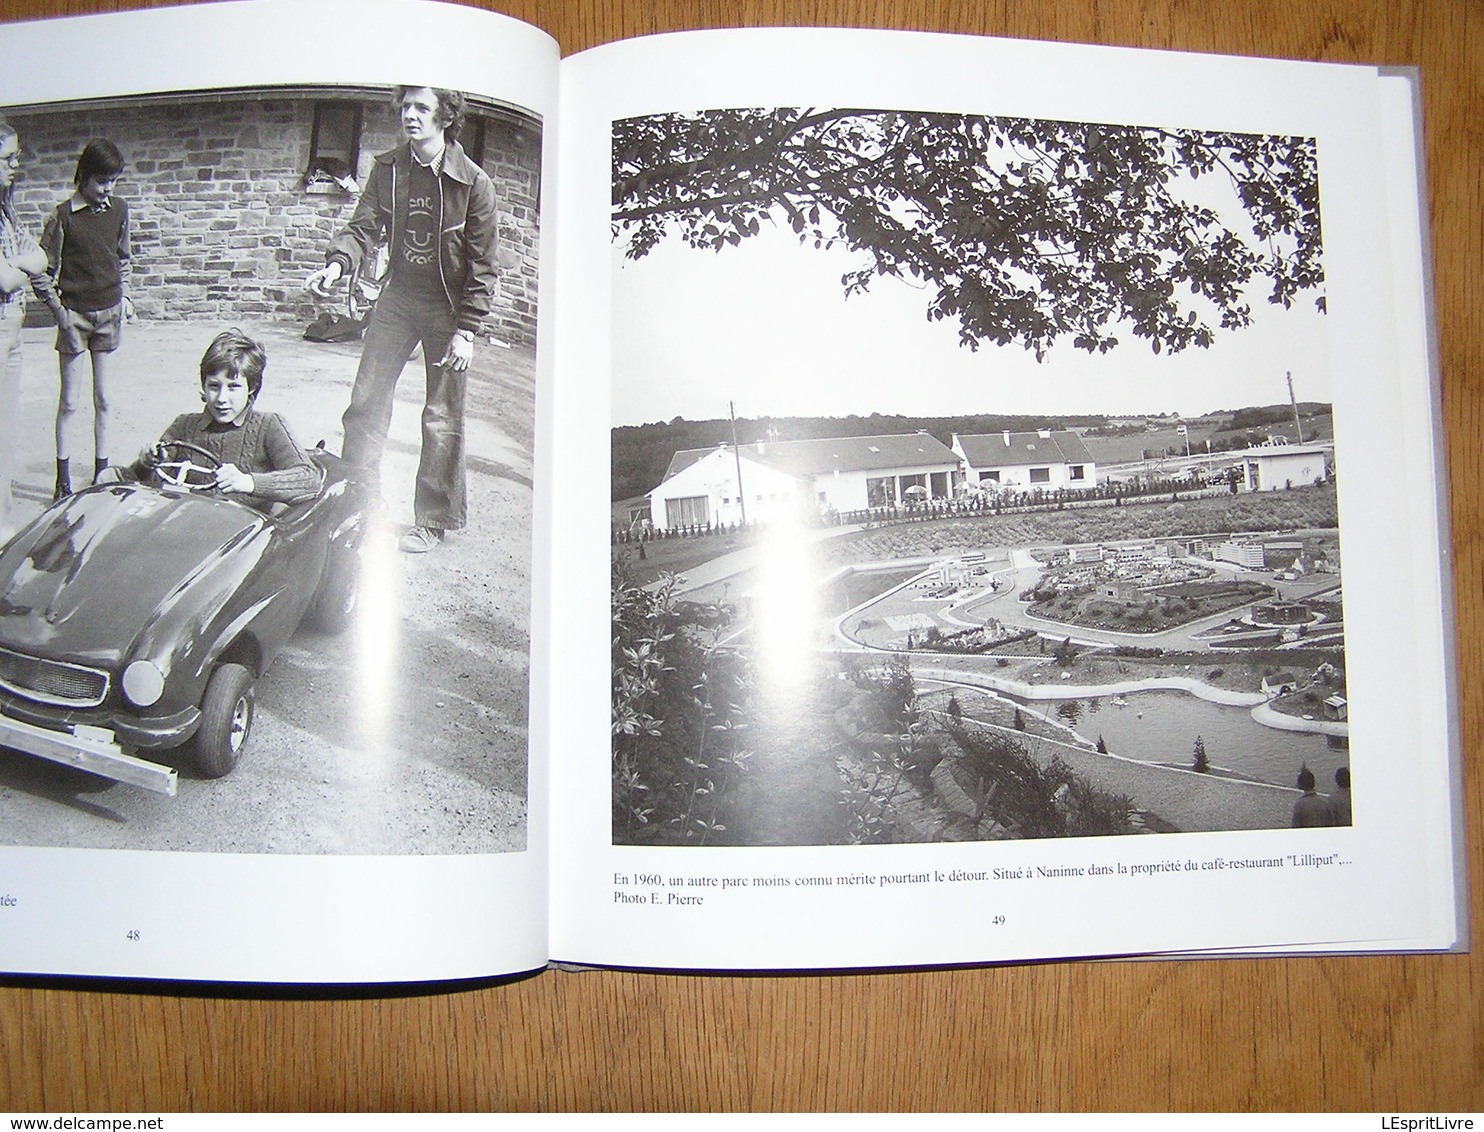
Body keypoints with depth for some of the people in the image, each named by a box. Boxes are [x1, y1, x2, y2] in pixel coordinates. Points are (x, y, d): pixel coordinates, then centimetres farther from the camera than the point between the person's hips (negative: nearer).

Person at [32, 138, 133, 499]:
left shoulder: (119, 211, 4)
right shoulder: (63, 216, -9)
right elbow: (43, 270, -6)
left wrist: (125, 296, 10)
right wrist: (60, 312, -11)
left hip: (109, 314, 3)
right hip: (75, 315, -3)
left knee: (103, 398, 9)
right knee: (69, 401, 3)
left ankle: (101, 473, 18)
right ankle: (63, 479, 11)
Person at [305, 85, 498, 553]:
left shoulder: (473, 182, -13)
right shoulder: (386, 169, -1)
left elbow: (481, 265, -10)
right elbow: (365, 228, -2)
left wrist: (465, 331, -13)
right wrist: (338, 264, -25)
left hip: (447, 307, -4)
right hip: (398, 297, 4)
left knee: (442, 418, 2)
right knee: (366, 402, 4)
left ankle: (433, 519, 14)